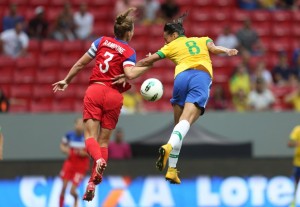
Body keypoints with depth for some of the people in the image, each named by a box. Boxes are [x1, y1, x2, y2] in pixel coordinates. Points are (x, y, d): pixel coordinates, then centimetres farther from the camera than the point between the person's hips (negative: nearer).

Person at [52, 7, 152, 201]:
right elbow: (130, 75, -21)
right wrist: (147, 65, -5)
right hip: (114, 96, -1)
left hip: (94, 91, 1)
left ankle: (98, 159, -37)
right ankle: (92, 183, -3)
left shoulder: (102, 41, 7)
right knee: (104, 141, 7)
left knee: (90, 137, -3)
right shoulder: (129, 52, -3)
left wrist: (66, 80, 22)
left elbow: (80, 64, 10)